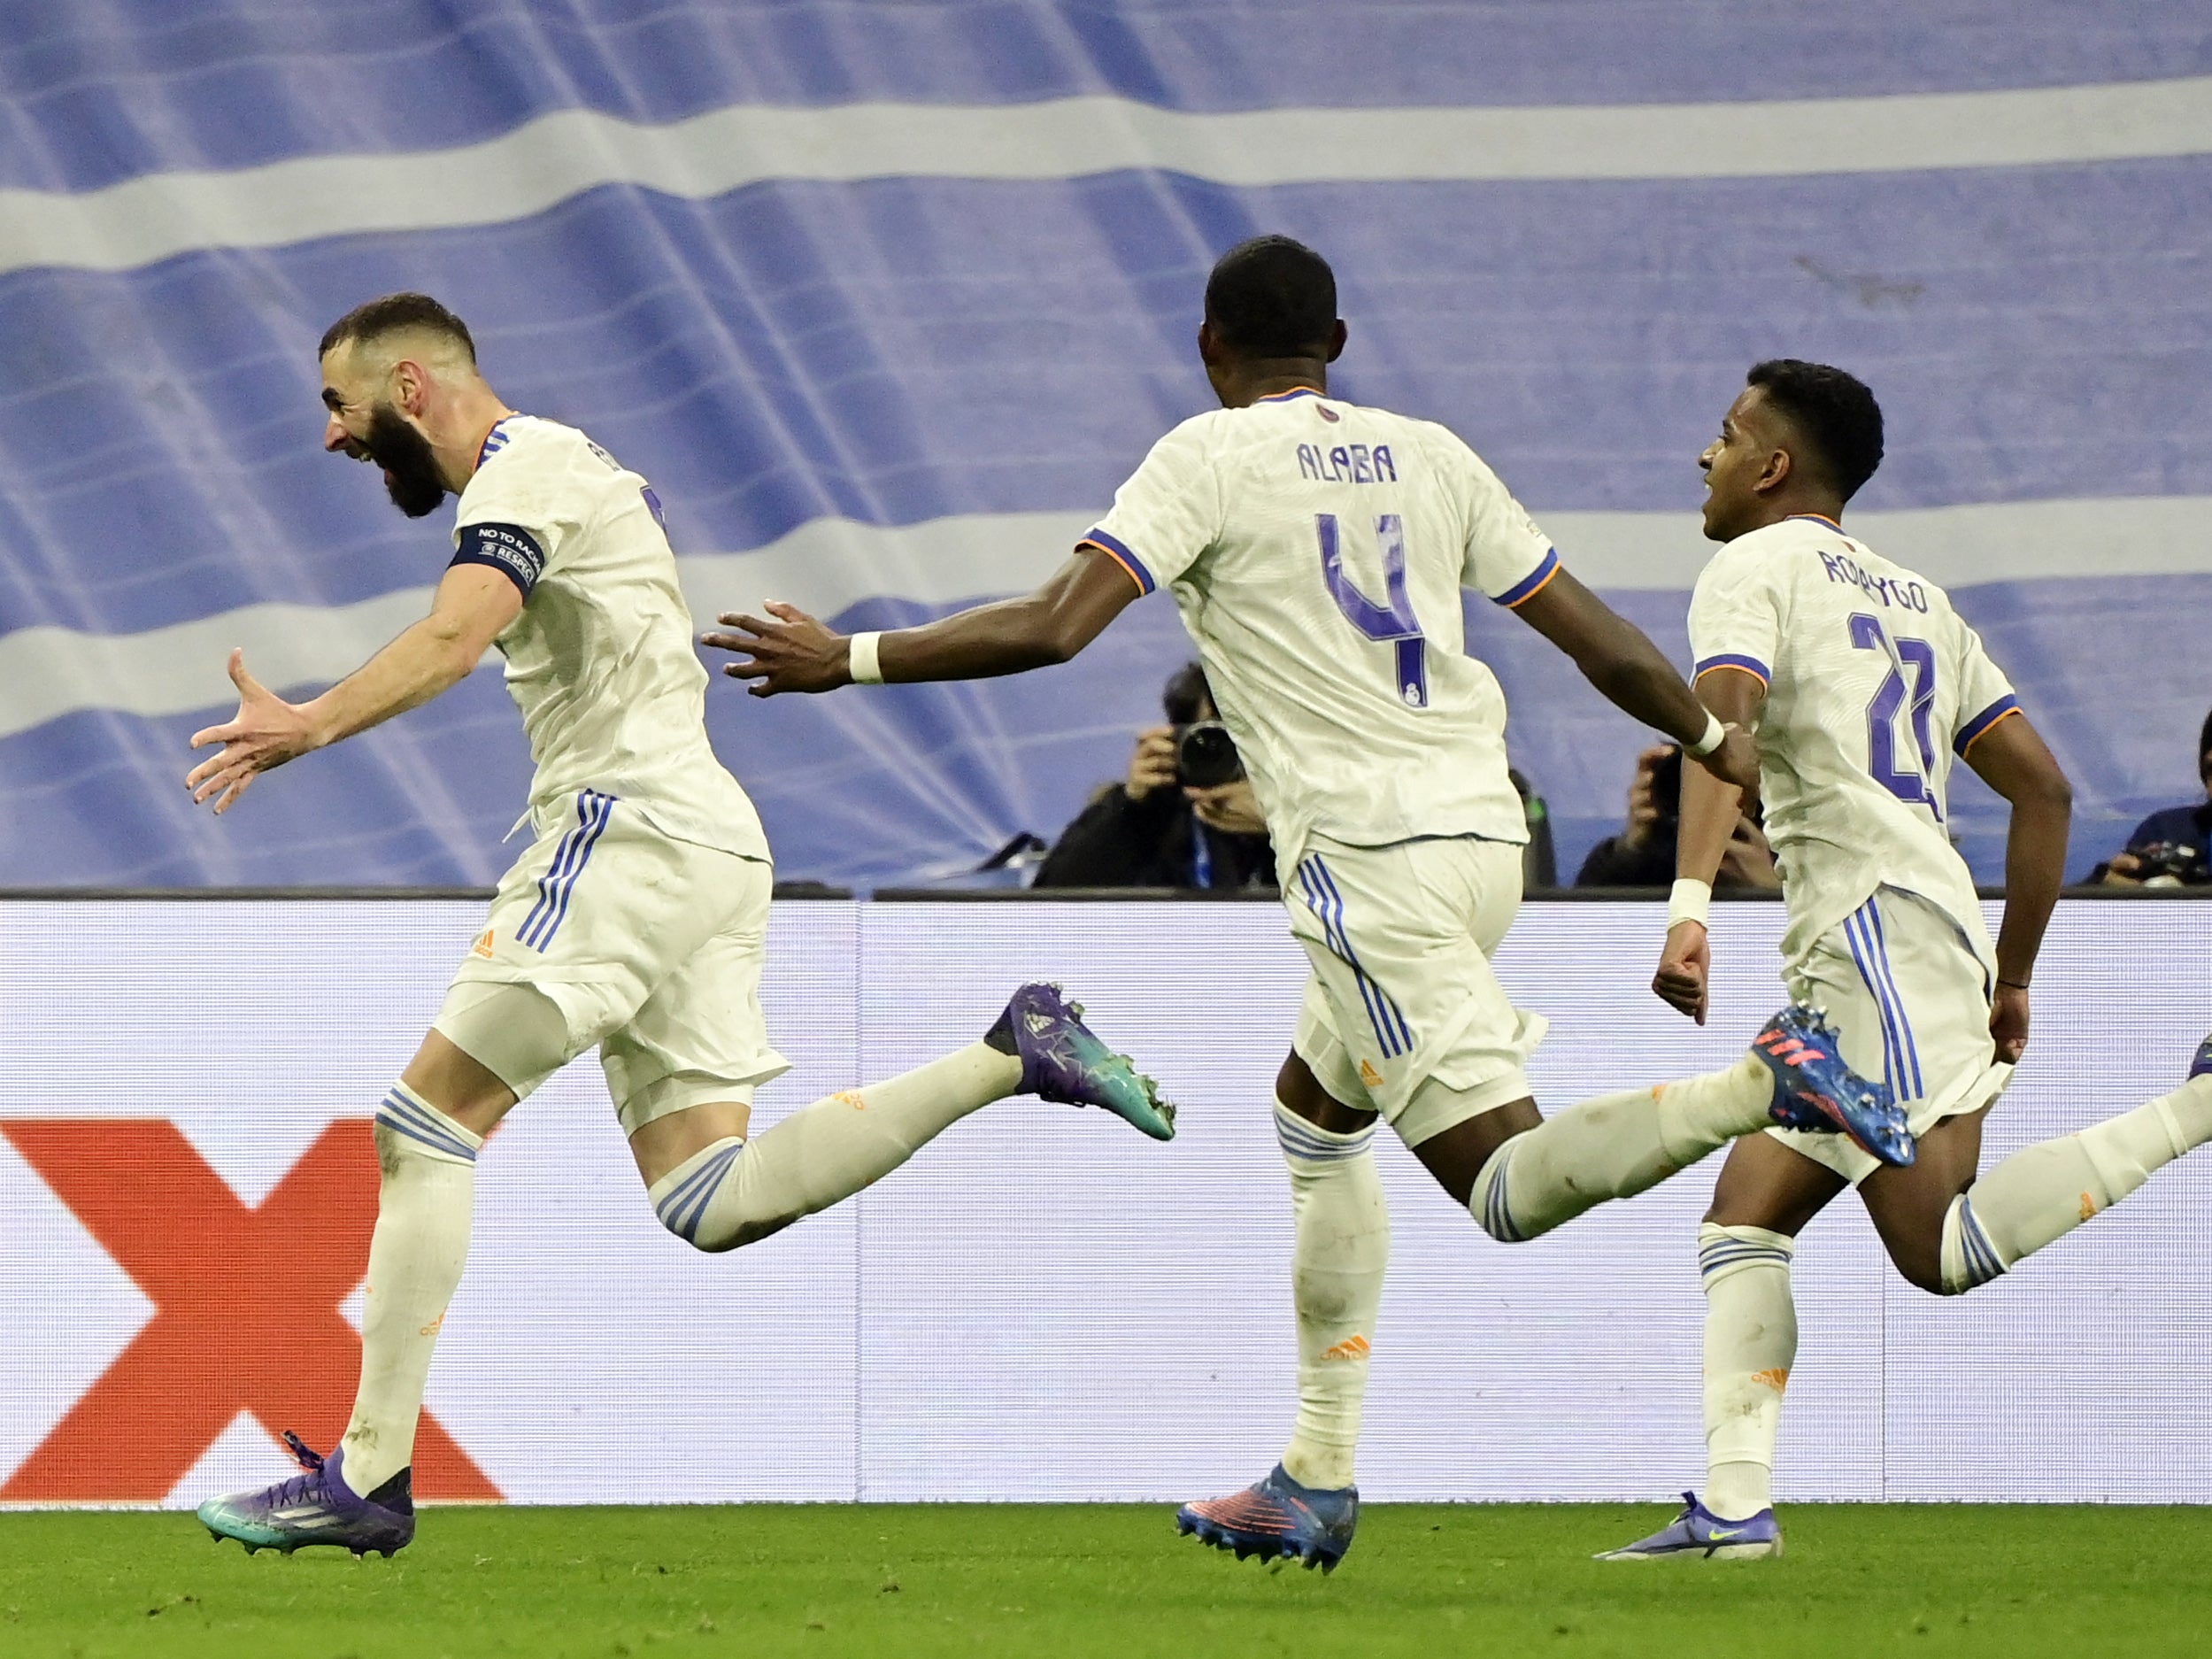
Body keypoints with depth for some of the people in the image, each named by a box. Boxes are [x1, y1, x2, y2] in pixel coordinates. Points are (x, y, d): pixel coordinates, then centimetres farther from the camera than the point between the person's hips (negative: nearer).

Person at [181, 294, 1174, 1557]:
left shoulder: (527, 466, -8)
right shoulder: (569, 466, 25)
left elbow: (457, 635, -26)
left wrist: (312, 727, -37)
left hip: (635, 828, -10)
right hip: (707, 842, 10)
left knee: (426, 1125, -10)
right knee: (710, 1201, 2)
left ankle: (369, 1476, -14)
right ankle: (1013, 1058, 1)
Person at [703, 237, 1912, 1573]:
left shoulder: (1211, 459, -2)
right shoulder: (1430, 456, 14)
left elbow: (1052, 628, -12)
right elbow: (1598, 638, 17)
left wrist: (851, 659, -2)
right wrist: (1715, 739, 33)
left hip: (1366, 850, -7)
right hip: (1485, 824, 7)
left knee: (1507, 1178, -11)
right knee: (1316, 1113, 23)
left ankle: (1767, 1087, -34)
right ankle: (1320, 1478, 22)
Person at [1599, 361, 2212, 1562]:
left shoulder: (1757, 567, 3)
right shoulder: (1917, 601, 26)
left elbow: (1724, 721, -17)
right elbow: (2044, 788, 24)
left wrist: (1690, 903, -29)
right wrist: (2011, 985, 26)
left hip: (1874, 923, -9)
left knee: (1943, 1250, -17)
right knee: (1742, 1222, 9)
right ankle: (1733, 1505, -1)